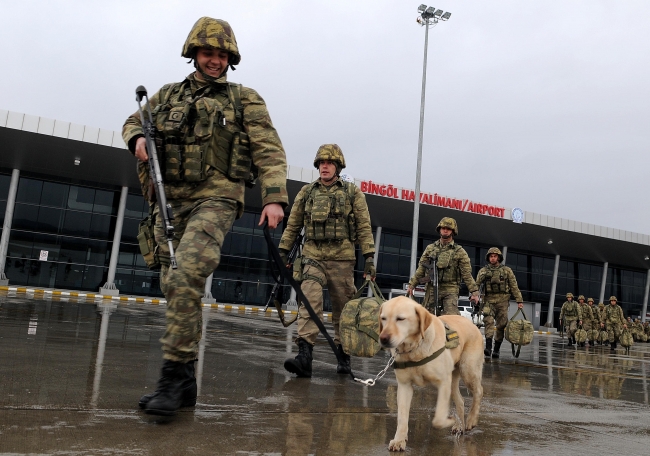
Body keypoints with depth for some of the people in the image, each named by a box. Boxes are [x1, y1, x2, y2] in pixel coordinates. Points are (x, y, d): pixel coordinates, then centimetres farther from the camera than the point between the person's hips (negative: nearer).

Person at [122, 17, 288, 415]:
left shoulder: (245, 100, 6)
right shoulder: (168, 95, 18)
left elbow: (270, 153, -1)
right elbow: (134, 122, 29)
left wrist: (274, 197, -14)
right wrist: (138, 138, 4)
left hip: (215, 201, -5)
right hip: (170, 202, 5)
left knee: (185, 279, -24)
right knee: (176, 288, 7)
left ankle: (173, 376, -17)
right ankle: (185, 381, 17)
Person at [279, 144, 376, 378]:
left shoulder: (353, 193, 6)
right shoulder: (306, 192, 11)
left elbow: (364, 227, 2)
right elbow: (292, 225, 14)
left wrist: (369, 257, -5)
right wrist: (283, 251, 9)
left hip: (342, 259, -1)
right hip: (313, 257, 1)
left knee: (343, 309, 7)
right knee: (310, 301, -17)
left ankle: (344, 356, 23)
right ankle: (304, 356, -23)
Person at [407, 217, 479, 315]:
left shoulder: (459, 251, 4)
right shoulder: (430, 248, 13)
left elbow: (467, 274, 1)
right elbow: (420, 269, 13)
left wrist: (474, 292, -6)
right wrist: (412, 285, 7)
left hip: (450, 290, -3)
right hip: (432, 289, 3)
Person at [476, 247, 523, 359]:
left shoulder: (507, 270, 8)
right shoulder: (483, 270, 10)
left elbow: (514, 286, 7)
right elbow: (476, 284, 6)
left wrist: (519, 301, 0)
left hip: (502, 301, 0)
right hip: (489, 300, 0)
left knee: (501, 325, 1)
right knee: (488, 321, -18)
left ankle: (496, 349, 10)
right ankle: (488, 347, -25)